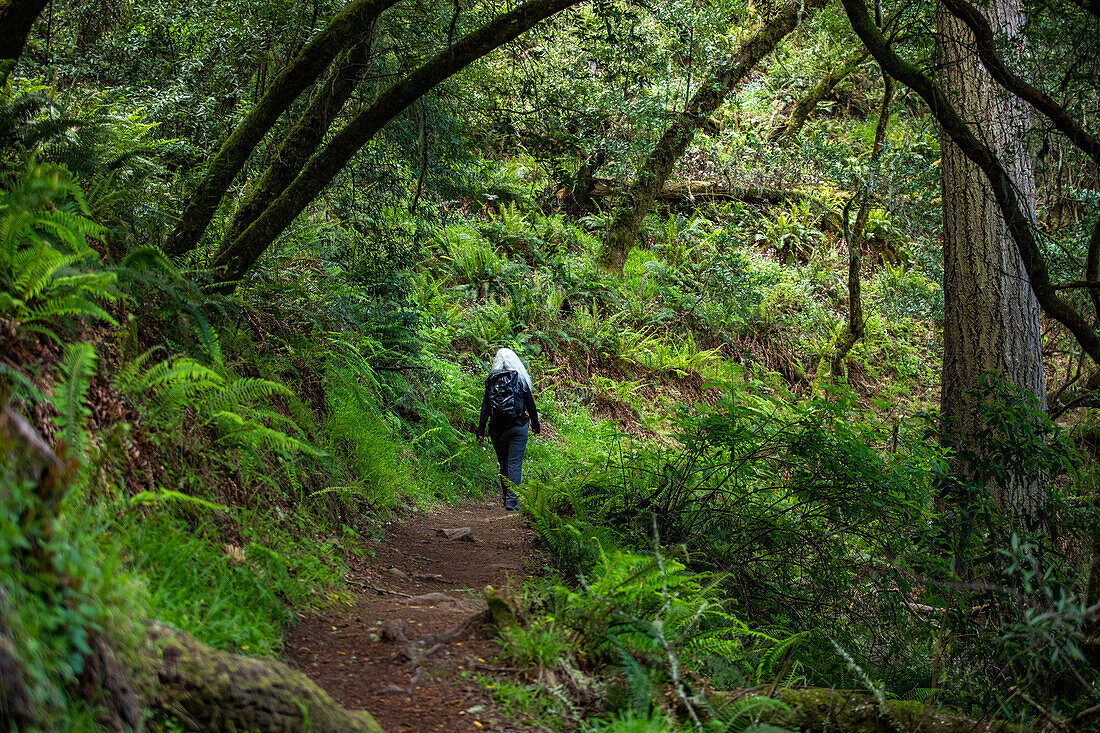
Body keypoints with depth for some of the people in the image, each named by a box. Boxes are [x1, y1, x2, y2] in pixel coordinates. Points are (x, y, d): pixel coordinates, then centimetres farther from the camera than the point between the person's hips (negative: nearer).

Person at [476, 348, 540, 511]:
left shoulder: (490, 381, 1)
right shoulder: (519, 379, -2)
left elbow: (485, 408, 0)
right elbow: (530, 404, 2)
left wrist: (480, 431, 4)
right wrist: (536, 425, 14)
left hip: (497, 429, 2)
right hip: (518, 427, -2)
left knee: (504, 464, 16)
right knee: (515, 464, -4)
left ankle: (506, 496, 24)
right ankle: (512, 501, -11)